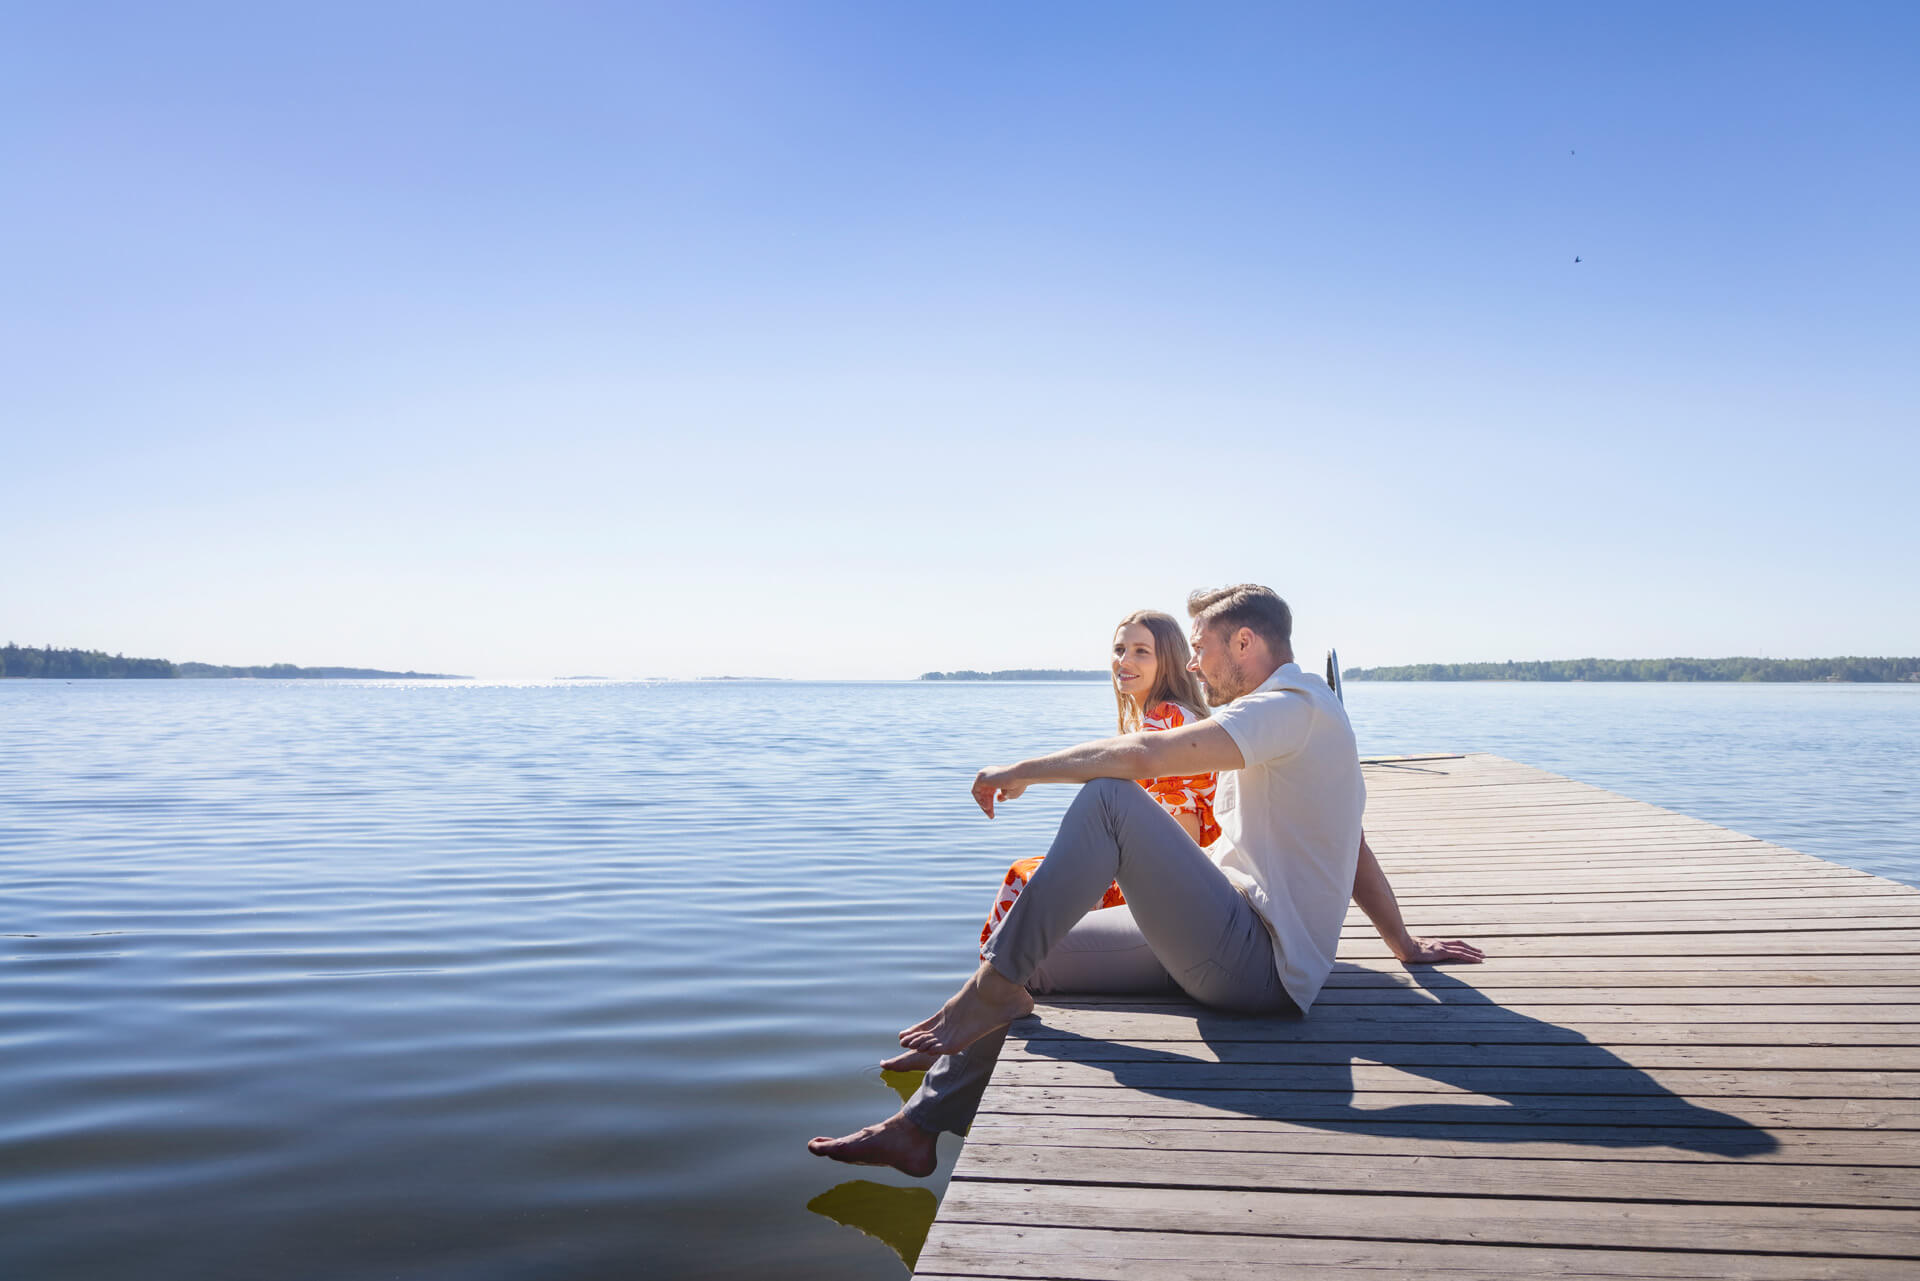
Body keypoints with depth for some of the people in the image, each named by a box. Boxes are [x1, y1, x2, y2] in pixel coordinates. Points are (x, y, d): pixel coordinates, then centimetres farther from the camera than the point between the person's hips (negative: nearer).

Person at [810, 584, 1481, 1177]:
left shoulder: (1291, 706, -13)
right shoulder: (1307, 713, 20)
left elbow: (1141, 756, -24)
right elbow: (1353, 850, 25)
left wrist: (1020, 772, -14)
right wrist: (1406, 944, 29)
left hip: (1252, 965, -10)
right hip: (1227, 943, 10)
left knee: (1107, 797, -24)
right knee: (1032, 958, 4)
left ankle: (995, 984, -17)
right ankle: (918, 1125, 9)